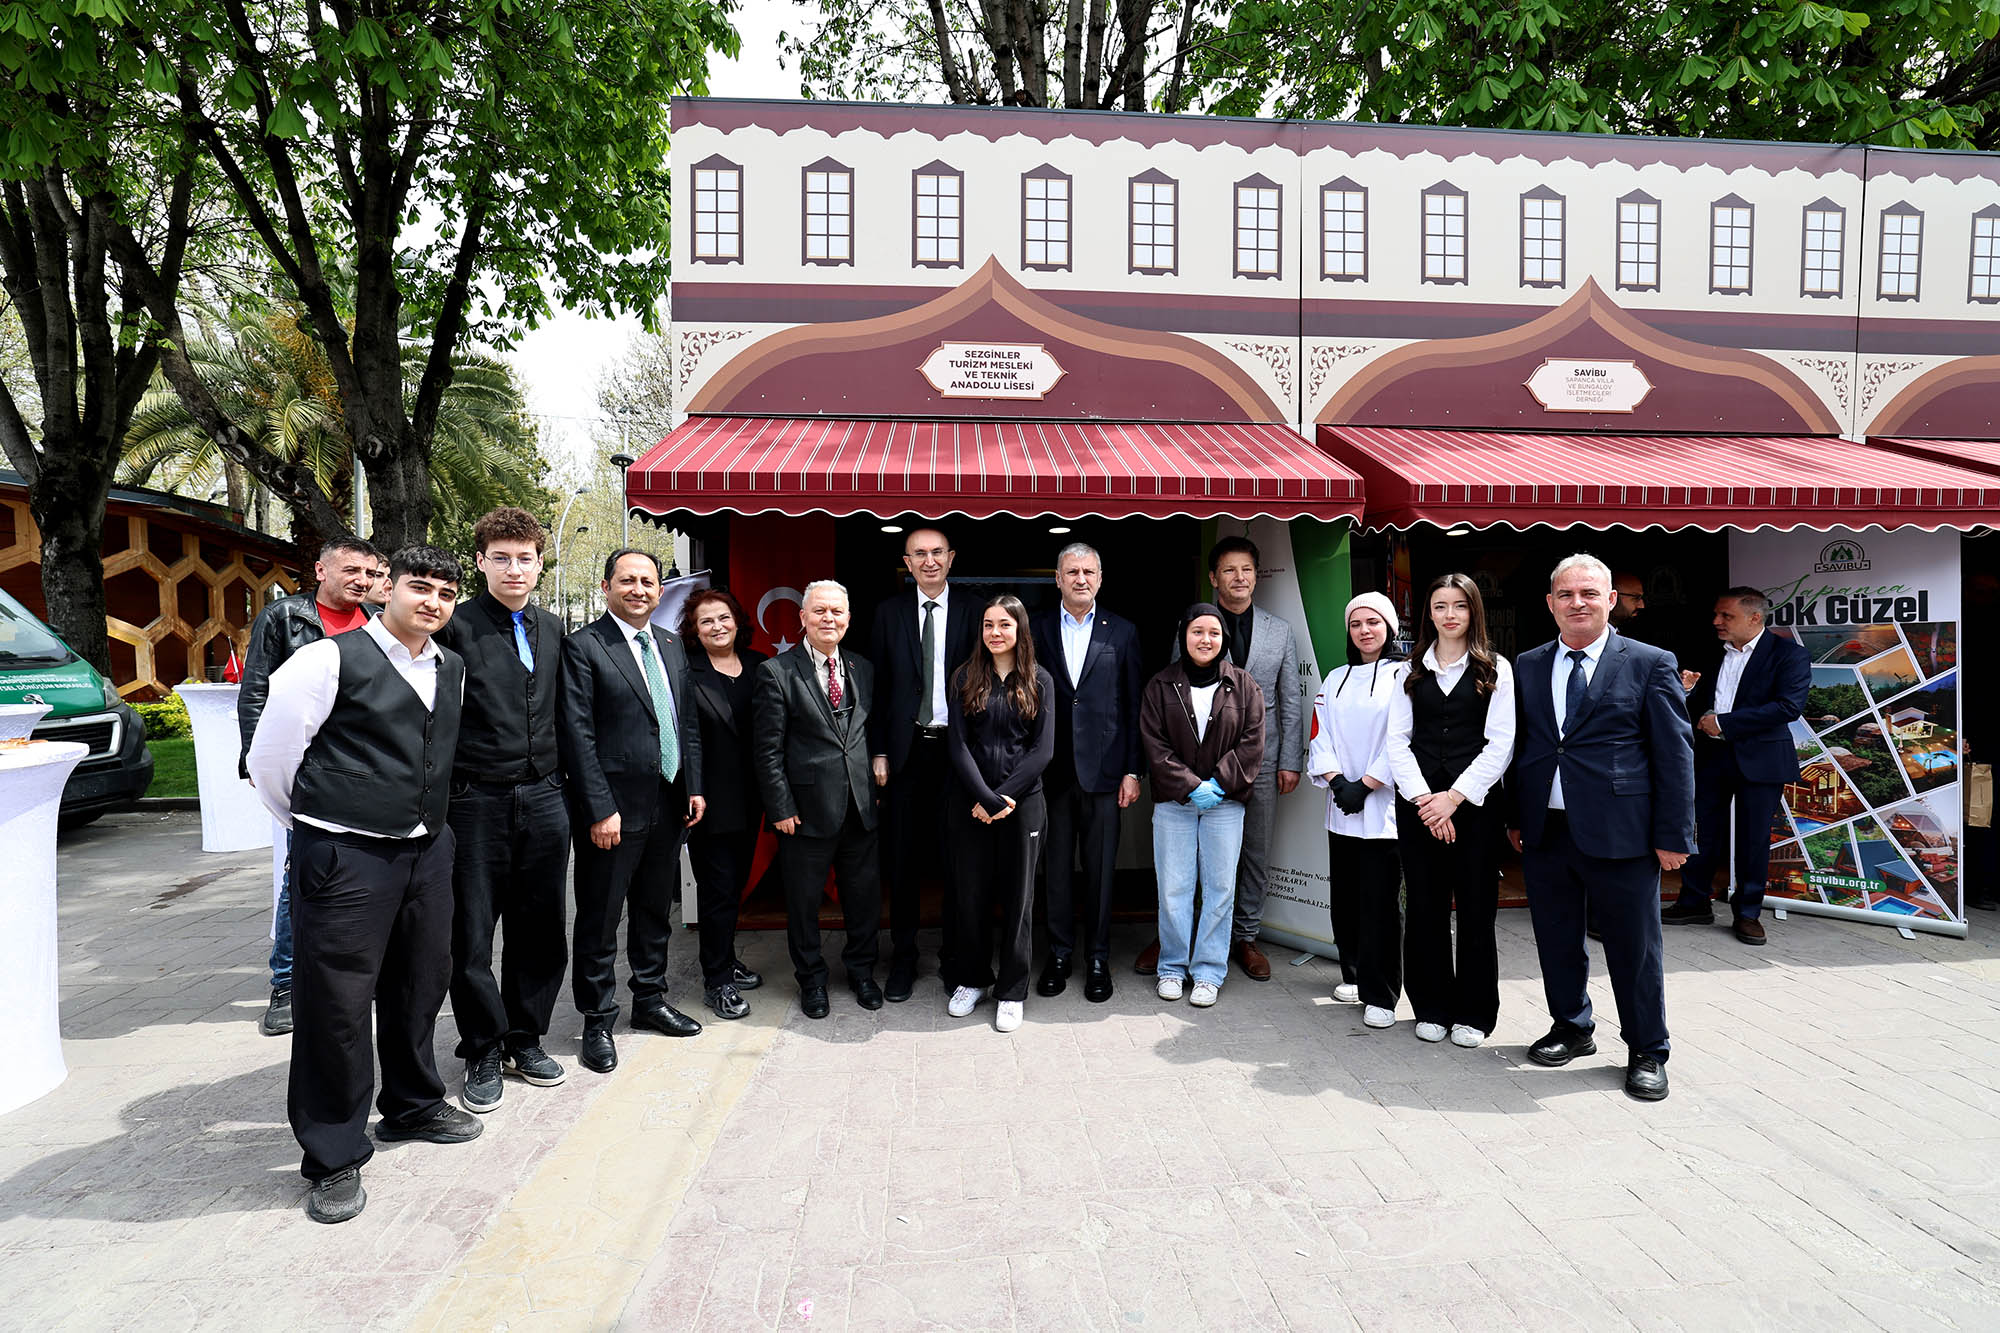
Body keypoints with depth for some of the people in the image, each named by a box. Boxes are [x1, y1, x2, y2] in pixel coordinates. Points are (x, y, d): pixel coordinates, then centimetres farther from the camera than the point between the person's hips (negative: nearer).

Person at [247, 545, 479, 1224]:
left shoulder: (451, 670, 9)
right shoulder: (329, 660, -11)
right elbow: (269, 759, -5)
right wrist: (317, 827, 6)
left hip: (428, 850, 7)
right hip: (345, 860, -6)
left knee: (421, 984, 19)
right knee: (336, 1003, 1)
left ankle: (412, 1106, 41)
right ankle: (334, 1159, 17)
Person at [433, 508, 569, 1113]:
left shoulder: (552, 629, 11)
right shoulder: (456, 626, -6)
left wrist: (560, 782, 12)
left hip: (543, 797, 5)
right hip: (476, 801, -4)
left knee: (540, 929, 12)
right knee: (472, 933, 6)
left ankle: (525, 1038, 29)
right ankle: (483, 1052, 22)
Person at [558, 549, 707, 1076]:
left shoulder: (670, 645, 12)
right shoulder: (583, 646, -10)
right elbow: (578, 735, -14)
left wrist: (694, 786, 8)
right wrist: (600, 809, -18)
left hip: (668, 804, 7)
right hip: (614, 808, -6)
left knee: (655, 909, 19)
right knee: (599, 919, 5)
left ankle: (650, 999, 35)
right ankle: (597, 1021, 20)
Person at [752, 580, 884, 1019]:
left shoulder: (863, 669, 9)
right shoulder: (776, 672, -8)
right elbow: (767, 749, -9)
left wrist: (876, 783, 8)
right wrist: (780, 809, -11)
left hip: (860, 806, 4)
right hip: (807, 809, -4)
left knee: (865, 893, 13)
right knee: (803, 900, 10)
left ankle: (861, 970, 34)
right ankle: (811, 979, 30)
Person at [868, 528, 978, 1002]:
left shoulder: (972, 612, 3)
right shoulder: (889, 612, 6)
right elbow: (877, 686, 5)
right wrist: (878, 752, -1)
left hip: (957, 749, -1)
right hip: (906, 751, 1)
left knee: (956, 858, 6)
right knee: (902, 860, 6)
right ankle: (903, 959, 20)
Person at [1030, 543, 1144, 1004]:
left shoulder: (1122, 632, 5)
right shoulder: (1037, 629, 5)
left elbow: (1134, 706, 4)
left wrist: (1132, 770, -1)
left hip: (1103, 770, 0)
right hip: (1052, 771, 1)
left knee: (1101, 870, 7)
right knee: (1057, 868, 9)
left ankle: (1098, 958, 20)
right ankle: (1059, 954, 23)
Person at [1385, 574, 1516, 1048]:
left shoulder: (1495, 669, 4)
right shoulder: (1413, 671, 11)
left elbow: (1500, 743, -3)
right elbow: (1398, 740, 6)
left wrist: (1455, 796, -12)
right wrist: (1423, 798, -7)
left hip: (1474, 803, -2)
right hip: (1417, 804, 2)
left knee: (1476, 910, 3)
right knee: (1425, 908, 6)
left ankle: (1474, 1013, 16)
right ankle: (1432, 1008, 18)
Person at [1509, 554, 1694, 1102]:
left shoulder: (1651, 664, -2)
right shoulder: (1527, 666, 9)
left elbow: (1675, 753, -3)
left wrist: (1674, 835, -7)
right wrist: (1511, 816, 6)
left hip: (1619, 832, -3)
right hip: (1544, 831, 4)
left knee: (1635, 948, 7)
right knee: (1557, 940, 16)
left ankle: (1646, 1053, 25)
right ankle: (1572, 1029, 36)